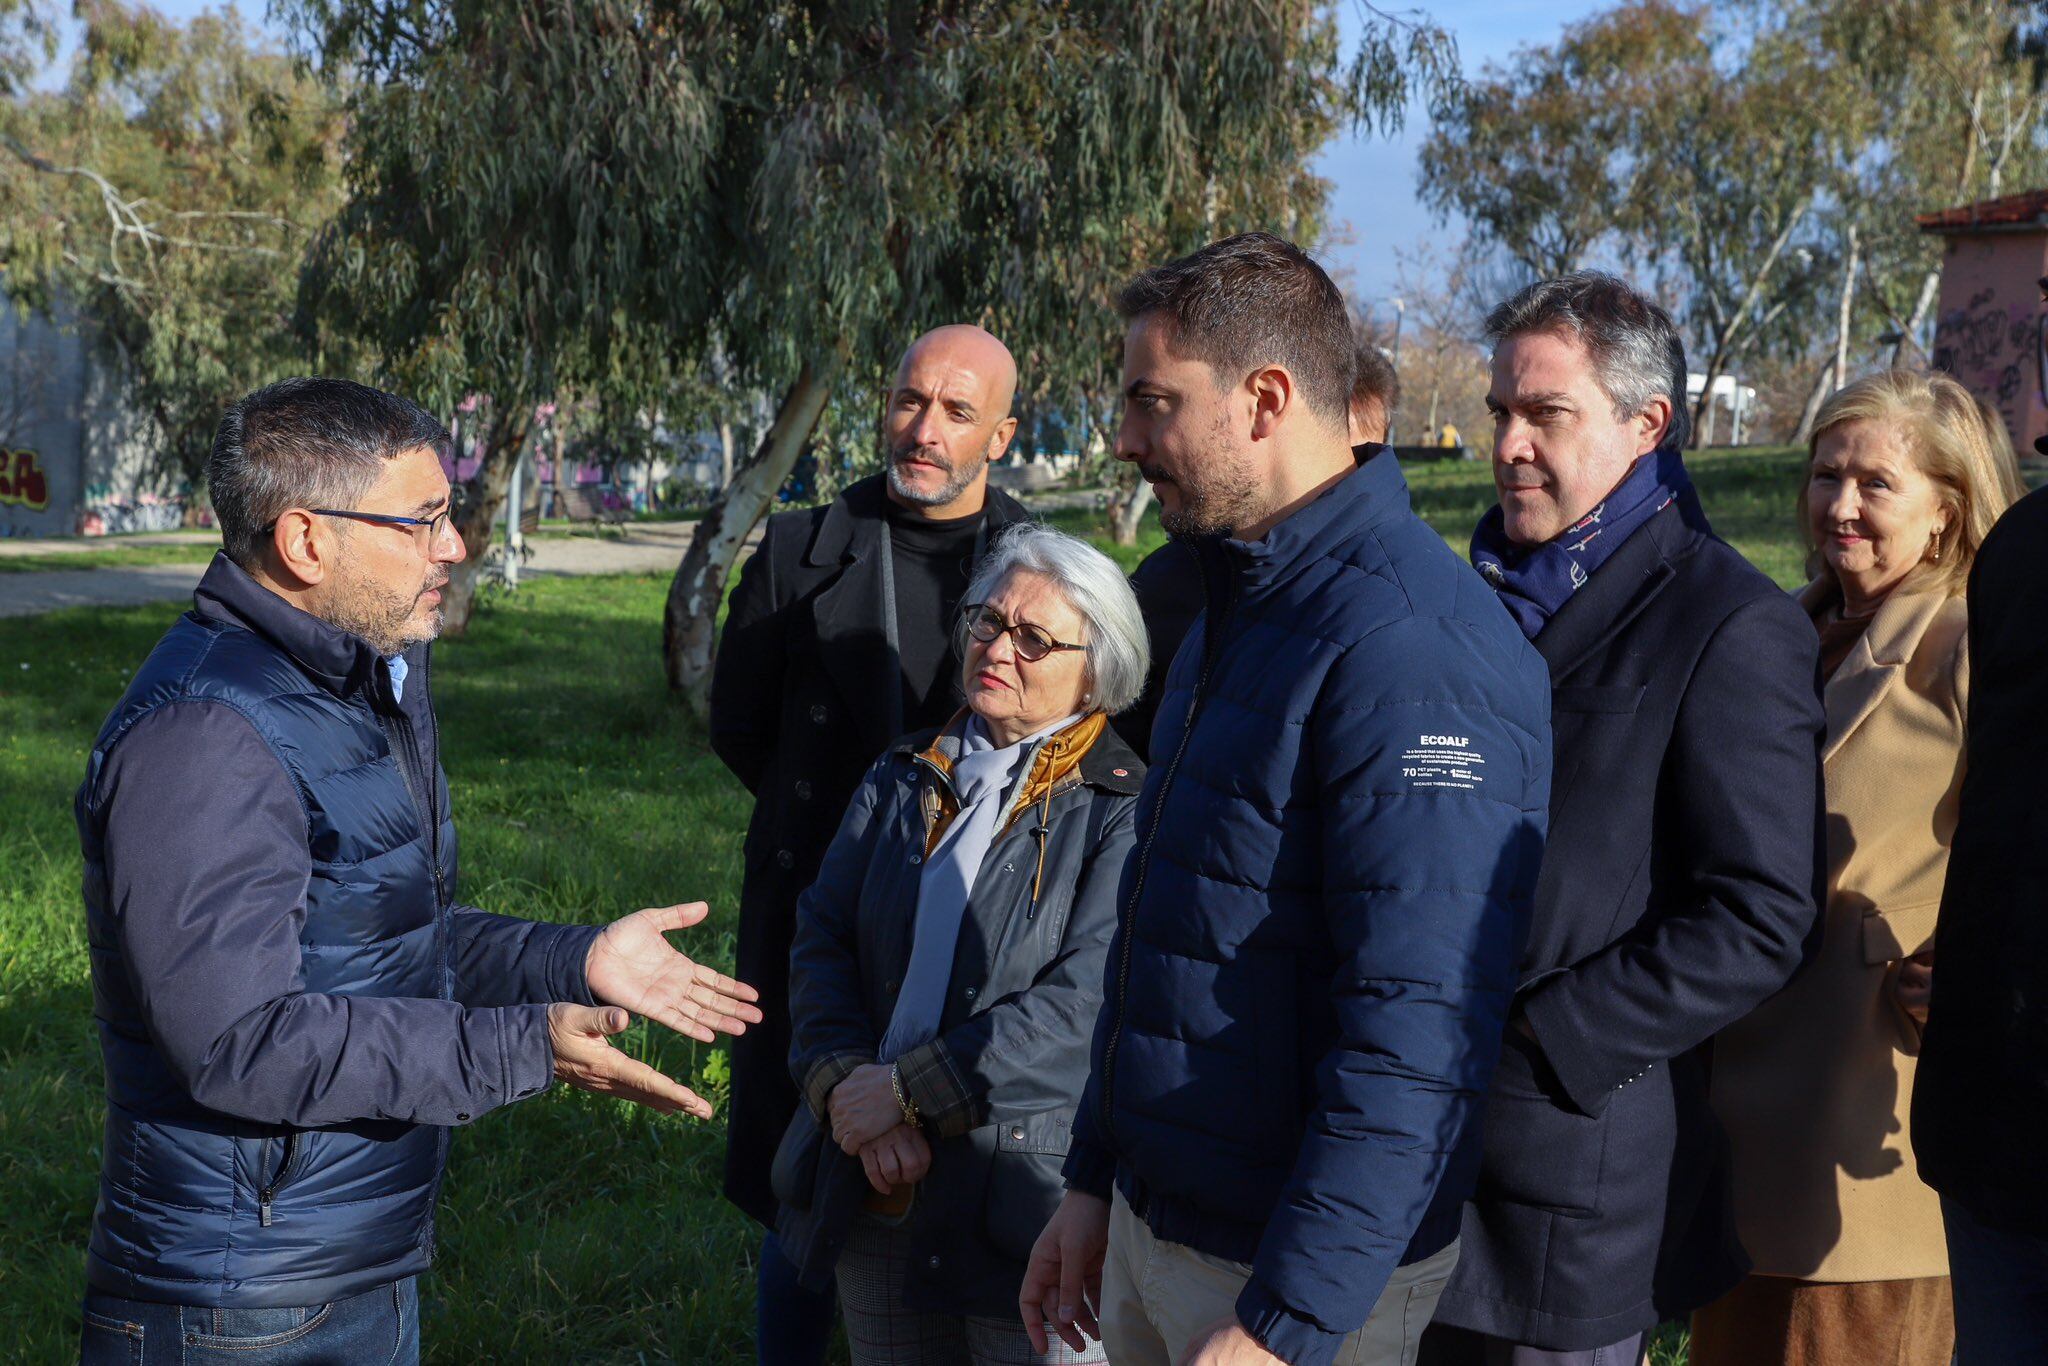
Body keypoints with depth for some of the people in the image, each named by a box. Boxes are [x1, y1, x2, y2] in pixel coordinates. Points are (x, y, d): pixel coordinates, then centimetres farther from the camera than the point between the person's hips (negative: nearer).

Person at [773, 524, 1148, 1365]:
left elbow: (1085, 1003, -17)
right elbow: (821, 940, 4)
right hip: (877, 1186, 5)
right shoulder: (901, 781, 11)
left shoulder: (1123, 809, -8)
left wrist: (908, 1091, -18)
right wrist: (847, 1088, -12)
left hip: (1029, 1198, -5)